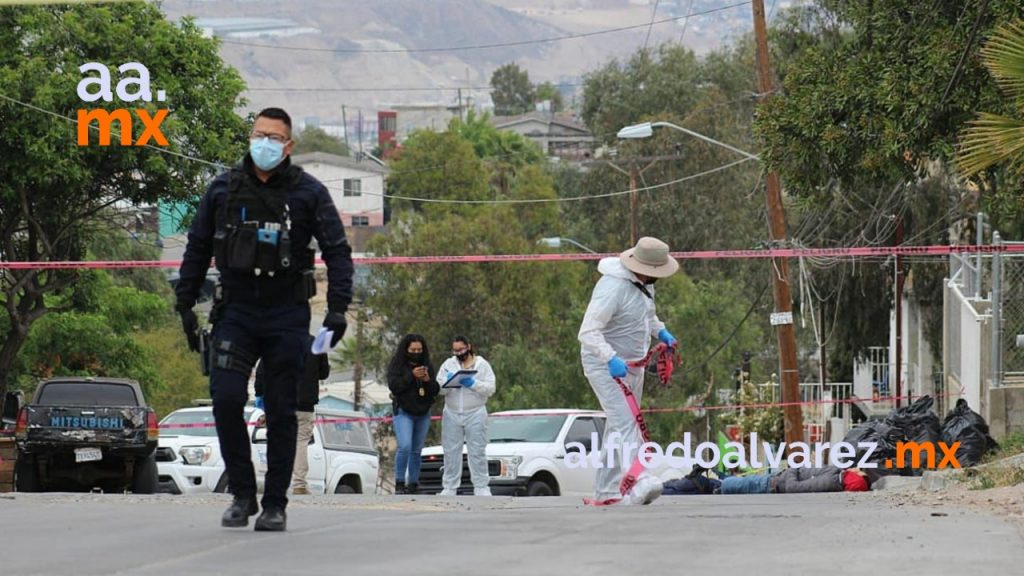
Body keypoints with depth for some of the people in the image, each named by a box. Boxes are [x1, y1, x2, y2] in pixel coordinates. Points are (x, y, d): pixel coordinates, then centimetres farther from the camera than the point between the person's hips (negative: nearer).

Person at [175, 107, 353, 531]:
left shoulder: (308, 193, 1)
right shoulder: (224, 189, 7)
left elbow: (337, 252, 2)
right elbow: (197, 248, 15)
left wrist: (337, 308, -9)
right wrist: (186, 304, 10)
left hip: (286, 317, -1)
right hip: (235, 313, 1)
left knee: (281, 413, 2)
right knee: (226, 400, -14)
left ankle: (275, 505, 11)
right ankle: (242, 494, 1)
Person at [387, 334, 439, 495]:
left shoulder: (427, 366, 9)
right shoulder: (397, 365, -1)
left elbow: (436, 391, 7)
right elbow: (393, 385, -14)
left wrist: (428, 381, -13)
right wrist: (411, 376, -22)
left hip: (423, 413, 4)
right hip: (403, 412, -4)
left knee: (417, 450, 5)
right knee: (405, 447, -18)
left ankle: (412, 486, 9)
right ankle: (399, 484, -13)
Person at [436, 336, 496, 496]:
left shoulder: (482, 365, 5)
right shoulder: (448, 365, 11)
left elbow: (490, 389, -4)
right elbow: (438, 389, 4)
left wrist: (473, 384, -18)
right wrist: (448, 382, -16)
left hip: (475, 414, -2)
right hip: (451, 414, 2)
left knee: (477, 453, -3)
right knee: (451, 452, 1)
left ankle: (481, 487, -1)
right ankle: (449, 488, 5)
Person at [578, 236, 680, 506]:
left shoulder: (644, 282, 4)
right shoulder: (613, 288, -26)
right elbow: (588, 332, -29)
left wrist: (660, 332, 10)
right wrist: (611, 359, -41)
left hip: (632, 364, 10)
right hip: (604, 365, -10)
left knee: (618, 426, 12)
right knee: (624, 422, -23)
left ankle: (606, 491, 18)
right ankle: (639, 481, -38)